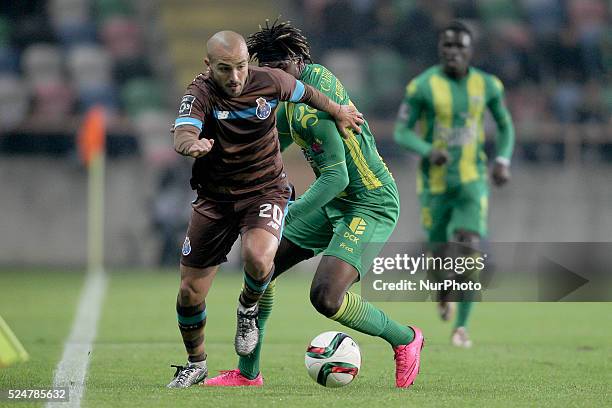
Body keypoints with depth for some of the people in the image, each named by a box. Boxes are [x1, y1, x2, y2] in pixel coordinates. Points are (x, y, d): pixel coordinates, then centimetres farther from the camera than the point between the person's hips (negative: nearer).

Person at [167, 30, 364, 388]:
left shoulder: (269, 81, -10)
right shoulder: (201, 93, -16)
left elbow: (307, 93, 12)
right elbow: (182, 134, -35)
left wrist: (340, 114, 26)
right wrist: (191, 143, -58)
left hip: (266, 191, -1)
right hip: (215, 199, 1)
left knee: (258, 258, -33)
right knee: (190, 292, 1)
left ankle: (249, 309, 3)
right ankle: (196, 363, 29)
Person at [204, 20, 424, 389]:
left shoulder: (310, 109, -24)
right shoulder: (315, 75, 5)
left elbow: (336, 175, -28)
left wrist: (286, 216, -27)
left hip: (371, 205, -10)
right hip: (335, 202, 10)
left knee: (325, 297, -24)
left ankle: (405, 339, 1)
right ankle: (247, 374, 16)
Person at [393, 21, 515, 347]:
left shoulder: (487, 85, -1)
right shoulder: (423, 86, -10)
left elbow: (505, 126, 13)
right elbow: (401, 132, -7)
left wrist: (503, 160, -4)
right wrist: (429, 151, -27)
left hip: (472, 181, 1)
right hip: (434, 182, -1)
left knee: (468, 250, -17)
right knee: (440, 254, 7)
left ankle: (461, 327, -8)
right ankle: (444, 291, 45)